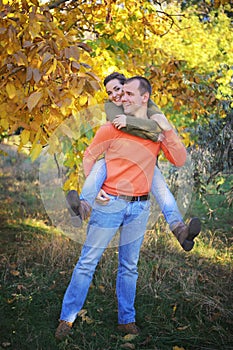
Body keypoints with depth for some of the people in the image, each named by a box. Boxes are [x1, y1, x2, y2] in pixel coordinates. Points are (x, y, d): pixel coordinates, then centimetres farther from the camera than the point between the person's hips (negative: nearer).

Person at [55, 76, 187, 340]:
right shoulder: (113, 127, -4)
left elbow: (180, 160, -3)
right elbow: (89, 156, 4)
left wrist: (167, 130, -13)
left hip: (140, 207, 3)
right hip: (110, 202, -2)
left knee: (129, 266, 13)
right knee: (88, 261, 1)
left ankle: (126, 320, 26)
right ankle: (67, 318, 12)